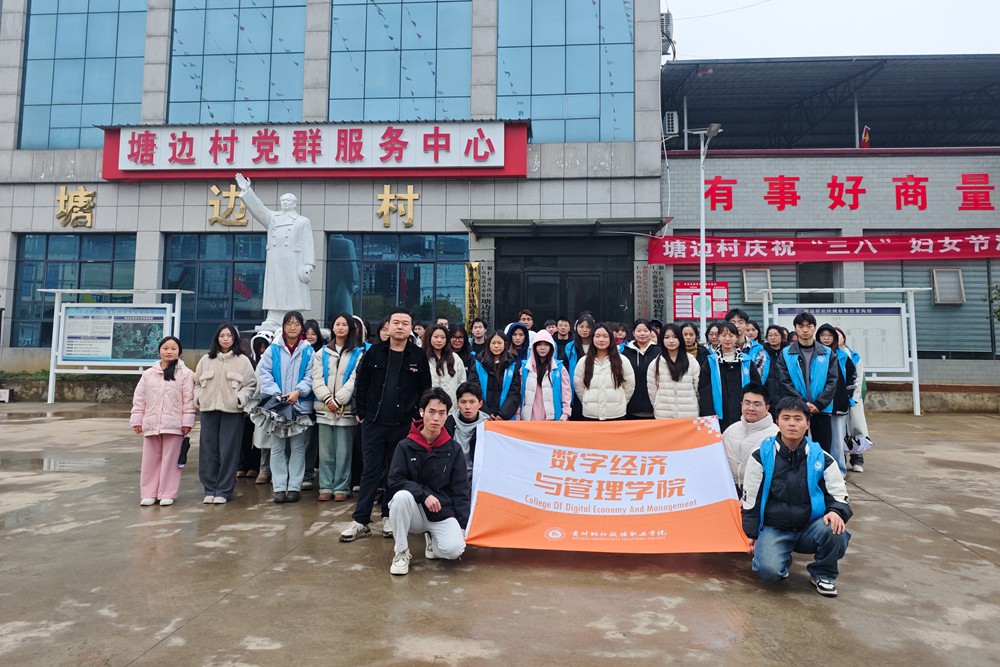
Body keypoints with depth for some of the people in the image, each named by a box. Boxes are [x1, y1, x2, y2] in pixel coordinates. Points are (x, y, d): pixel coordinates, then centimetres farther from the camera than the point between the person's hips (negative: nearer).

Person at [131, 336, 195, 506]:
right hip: (151, 424, 3)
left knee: (170, 459, 3)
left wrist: (187, 421, -9)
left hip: (173, 424, -3)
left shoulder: (185, 374, -2)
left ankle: (167, 494, 12)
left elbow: (189, 400, -4)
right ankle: (149, 493, 18)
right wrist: (137, 419, 5)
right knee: (150, 459, 9)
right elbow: (139, 398, 10)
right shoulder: (148, 374, 9)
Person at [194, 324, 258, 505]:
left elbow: (251, 385, 2)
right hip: (208, 409, 3)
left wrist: (240, 399, -12)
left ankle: (223, 491, 8)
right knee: (208, 450, 4)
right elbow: (197, 383, 17)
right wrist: (198, 398, 1)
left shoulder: (243, 360, 3)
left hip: (232, 410, -3)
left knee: (228, 451, -1)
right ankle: (210, 489, 14)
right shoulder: (206, 360, 12)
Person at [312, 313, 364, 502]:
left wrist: (338, 400, -12)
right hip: (324, 408, 3)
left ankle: (341, 488, 7)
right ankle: (326, 487, 12)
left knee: (343, 451, -1)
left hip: (346, 408, -3)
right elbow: (317, 379, 4)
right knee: (325, 451, 5)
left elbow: (354, 380, -4)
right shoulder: (322, 353, 14)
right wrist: (328, 399, -11)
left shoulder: (358, 353, 5)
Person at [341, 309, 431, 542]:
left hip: (404, 425, 0)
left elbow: (424, 389, 5)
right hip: (373, 422, 0)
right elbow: (361, 384, 5)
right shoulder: (375, 352, 1)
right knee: (370, 471, 4)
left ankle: (389, 517, 22)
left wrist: (418, 417, 3)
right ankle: (360, 521, 10)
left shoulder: (418, 356, 0)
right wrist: (361, 413, 3)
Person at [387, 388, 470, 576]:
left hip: (443, 514, 0)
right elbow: (394, 481, -10)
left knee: (454, 549, -27)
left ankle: (432, 538, 10)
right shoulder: (406, 446, -3)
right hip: (414, 513, 0)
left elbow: (460, 490, 2)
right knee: (402, 496, -33)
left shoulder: (454, 449, 0)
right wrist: (424, 494, -23)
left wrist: (463, 525, -5)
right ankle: (401, 552, -10)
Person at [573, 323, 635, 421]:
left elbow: (630, 385, 7)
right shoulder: (583, 362, 2)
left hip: (616, 415, 0)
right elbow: (578, 385, 9)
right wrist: (589, 403, 10)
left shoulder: (622, 361, 1)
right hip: (590, 415, 1)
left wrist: (620, 403, 9)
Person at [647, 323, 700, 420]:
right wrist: (659, 408, 9)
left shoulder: (692, 361, 4)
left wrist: (693, 409, 8)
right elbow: (652, 391, 7)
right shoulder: (655, 364, 3)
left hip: (688, 416, 0)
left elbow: (698, 388, 8)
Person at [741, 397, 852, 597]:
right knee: (768, 570, -28)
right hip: (773, 529, -2)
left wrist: (836, 513, -18)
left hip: (810, 528, 2)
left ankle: (823, 574, 0)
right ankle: (782, 559, 12)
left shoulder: (821, 458, 0)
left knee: (834, 531, -31)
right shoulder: (761, 455, -4)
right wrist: (751, 535, 2)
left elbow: (839, 494, 6)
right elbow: (750, 499, 2)